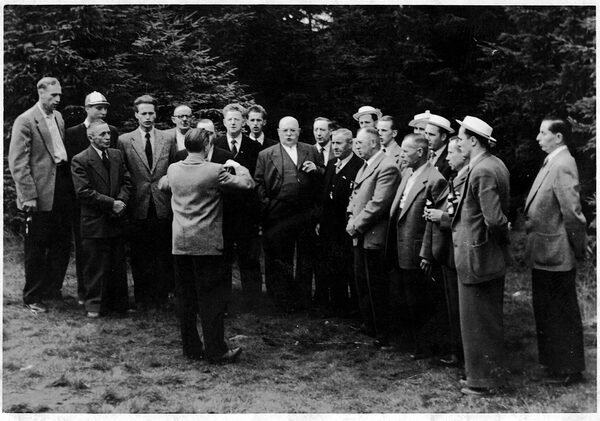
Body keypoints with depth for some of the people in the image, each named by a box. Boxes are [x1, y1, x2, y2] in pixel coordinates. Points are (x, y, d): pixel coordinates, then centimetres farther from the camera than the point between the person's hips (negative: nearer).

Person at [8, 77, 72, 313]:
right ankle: (32, 297, 17)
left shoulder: (58, 117, 14)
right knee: (37, 247, 4)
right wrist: (28, 196, -16)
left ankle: (52, 289, 29)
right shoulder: (25, 121, -8)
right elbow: (17, 163, -12)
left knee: (62, 244, 14)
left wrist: (70, 184, 7)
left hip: (63, 189, 7)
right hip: (41, 195, -7)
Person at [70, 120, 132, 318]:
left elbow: (126, 182, 9)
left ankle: (120, 303, 23)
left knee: (118, 264, 12)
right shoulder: (80, 160, -9)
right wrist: (111, 203, -17)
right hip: (94, 222, -5)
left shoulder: (117, 155, 9)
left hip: (117, 219, 5)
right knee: (95, 266, 3)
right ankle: (94, 305, 15)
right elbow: (83, 192, -15)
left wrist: (121, 201, -10)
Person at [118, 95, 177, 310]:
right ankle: (142, 298, 18)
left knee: (164, 255, 3)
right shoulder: (124, 140, 4)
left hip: (163, 206, 1)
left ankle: (162, 296, 15)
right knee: (140, 256, 6)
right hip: (138, 206, 0)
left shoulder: (168, 139, 7)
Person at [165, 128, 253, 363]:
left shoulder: (173, 170, 5)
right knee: (212, 298, 2)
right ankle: (216, 350, 6)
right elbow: (248, 183, -10)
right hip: (207, 243, -5)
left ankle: (191, 348, 18)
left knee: (185, 298, 11)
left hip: (180, 242, 5)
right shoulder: (215, 171, -11)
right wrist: (237, 166, 10)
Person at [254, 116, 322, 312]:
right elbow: (258, 184, 2)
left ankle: (303, 299, 21)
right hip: (278, 215, -1)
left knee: (305, 258, 9)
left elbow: (322, 182, 13)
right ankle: (285, 301, 18)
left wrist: (316, 170, -7)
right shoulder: (266, 155, 4)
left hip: (306, 214, 2)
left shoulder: (311, 152, 10)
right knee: (280, 259, 6)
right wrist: (266, 207, -7)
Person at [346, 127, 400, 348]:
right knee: (362, 282, 16)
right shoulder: (365, 166, 16)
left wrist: (356, 225, -15)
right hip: (360, 235, 10)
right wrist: (351, 217, 3)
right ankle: (369, 326, 29)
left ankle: (382, 335, 9)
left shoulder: (387, 167, -15)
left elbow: (378, 203, -21)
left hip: (372, 236, -10)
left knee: (375, 287, -2)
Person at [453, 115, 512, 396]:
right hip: (494, 257, 10)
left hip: (476, 256, -10)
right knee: (491, 318, 20)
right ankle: (493, 371, 33)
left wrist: (502, 233, -9)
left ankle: (483, 380, 17)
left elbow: (494, 218, -29)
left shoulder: (481, 172, -24)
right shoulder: (496, 165, 6)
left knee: (476, 321, 4)